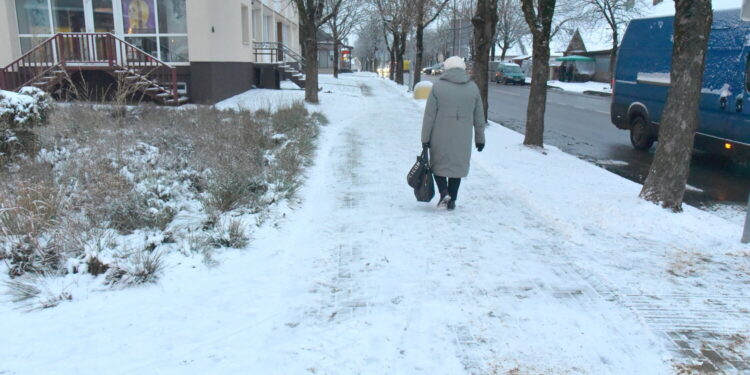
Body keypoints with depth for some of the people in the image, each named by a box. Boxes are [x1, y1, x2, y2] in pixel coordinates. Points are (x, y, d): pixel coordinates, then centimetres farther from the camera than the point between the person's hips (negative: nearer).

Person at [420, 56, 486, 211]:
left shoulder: (438, 86, -4)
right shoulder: (473, 87, 3)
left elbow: (429, 115, -6)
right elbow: (479, 117, 6)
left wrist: (425, 137, 0)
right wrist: (480, 138, 14)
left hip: (440, 136, -2)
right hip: (463, 137, 2)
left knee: (438, 163, 15)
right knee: (457, 166, 14)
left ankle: (444, 192, -3)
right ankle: (452, 200, 17)